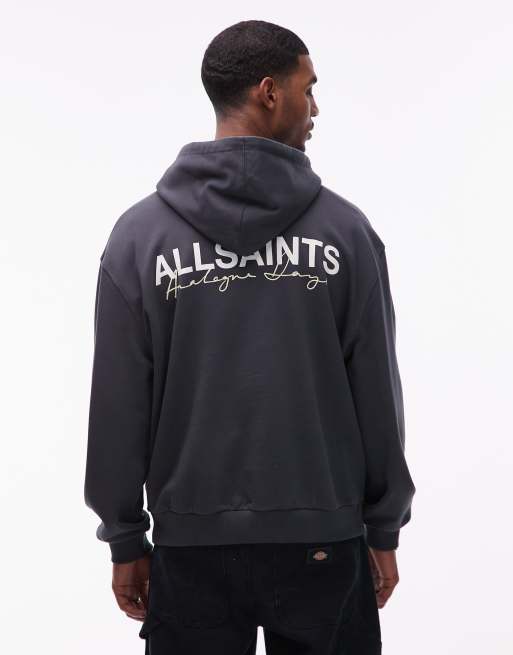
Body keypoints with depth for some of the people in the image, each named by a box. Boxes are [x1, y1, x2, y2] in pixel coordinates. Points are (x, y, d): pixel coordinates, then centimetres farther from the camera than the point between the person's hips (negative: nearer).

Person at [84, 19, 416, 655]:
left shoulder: (138, 231, -5)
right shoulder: (345, 227, -6)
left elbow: (118, 402, -3)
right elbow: (377, 395, -3)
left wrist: (125, 538, 7)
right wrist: (385, 529, 8)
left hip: (190, 543, 1)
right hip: (322, 539, 0)